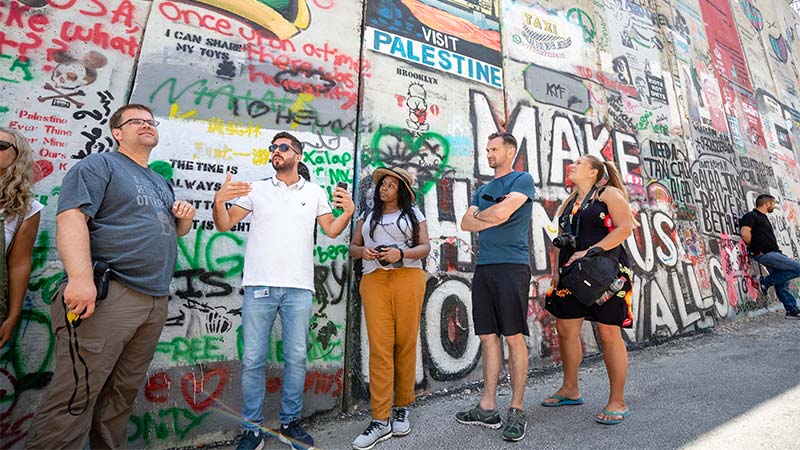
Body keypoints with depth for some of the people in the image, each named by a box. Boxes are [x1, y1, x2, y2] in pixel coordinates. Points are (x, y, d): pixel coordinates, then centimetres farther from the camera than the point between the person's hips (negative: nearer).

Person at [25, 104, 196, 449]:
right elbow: (71, 217, -13)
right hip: (108, 295, -7)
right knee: (75, 398, -6)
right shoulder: (100, 165, 2)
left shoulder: (162, 183, 25)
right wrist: (81, 277, -26)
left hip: (156, 302, 7)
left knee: (122, 394, 13)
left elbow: (175, 231, 32)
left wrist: (185, 218, 7)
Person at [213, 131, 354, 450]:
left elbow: (331, 231, 11)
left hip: (299, 288, 1)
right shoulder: (256, 189, 10)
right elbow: (224, 225, 8)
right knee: (253, 359, 3)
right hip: (259, 286, 0)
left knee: (297, 357, 6)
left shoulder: (315, 192, 12)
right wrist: (219, 201, -11)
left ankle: (290, 424, 23)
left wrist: (348, 212, -6)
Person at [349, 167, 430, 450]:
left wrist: (401, 253, -11)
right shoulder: (367, 215, 22)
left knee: (405, 344, 0)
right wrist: (362, 252, -4)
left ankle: (402, 409, 16)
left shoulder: (413, 214, 16)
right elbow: (352, 247, 19)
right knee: (380, 348, -6)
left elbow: (425, 247, 7)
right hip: (374, 280, 1)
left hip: (408, 278, -1)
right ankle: (380, 421, -1)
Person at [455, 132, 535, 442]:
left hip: (512, 266, -6)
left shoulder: (522, 179, 3)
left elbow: (502, 212, -12)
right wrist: (492, 219, -3)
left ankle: (517, 411, 11)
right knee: (488, 337, 8)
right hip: (483, 267, 6)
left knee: (514, 337, -2)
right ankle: (487, 409, 17)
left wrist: (480, 215, 6)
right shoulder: (483, 189, 22)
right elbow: (466, 223, 12)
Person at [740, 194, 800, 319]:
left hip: (773, 253, 9)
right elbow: (745, 233, -25)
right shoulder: (751, 216, -9)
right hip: (765, 254, -9)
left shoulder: (763, 217, 22)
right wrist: (754, 247, -9)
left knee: (782, 283, 10)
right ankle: (766, 281, -4)